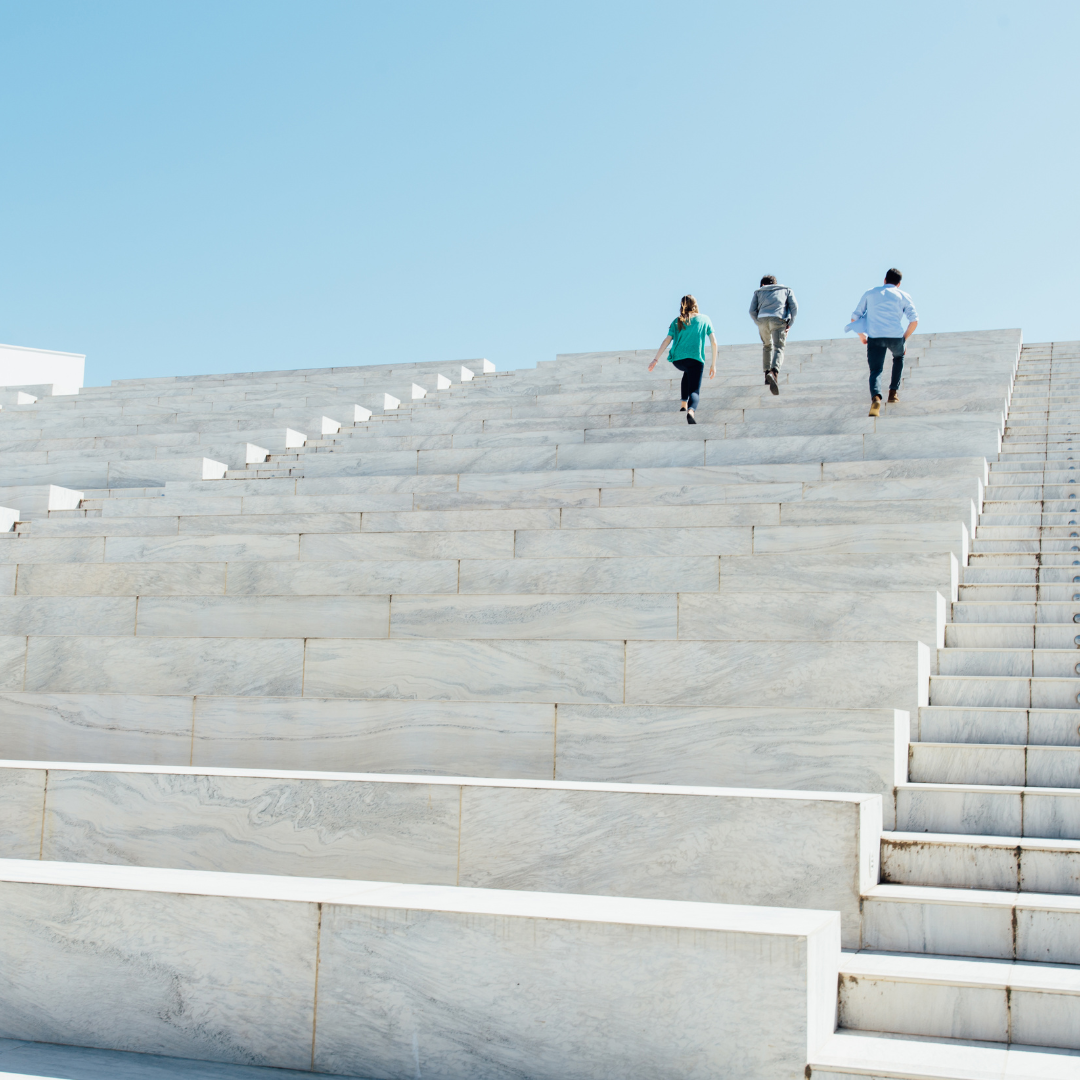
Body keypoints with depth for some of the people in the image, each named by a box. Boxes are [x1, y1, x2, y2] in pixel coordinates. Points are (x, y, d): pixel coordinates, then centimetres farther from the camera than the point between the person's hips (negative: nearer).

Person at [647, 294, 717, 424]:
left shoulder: (678, 321, 13)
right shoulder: (704, 319, 13)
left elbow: (667, 340, 3)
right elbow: (714, 342, 8)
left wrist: (656, 359, 3)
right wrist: (713, 365, 12)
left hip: (677, 359, 3)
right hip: (696, 359, -3)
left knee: (688, 373, 36)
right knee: (694, 392, -5)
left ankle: (684, 405, 30)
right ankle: (691, 411, -40)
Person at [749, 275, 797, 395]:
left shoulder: (759, 292, 29)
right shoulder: (786, 290, 28)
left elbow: (752, 311, 14)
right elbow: (794, 307, 10)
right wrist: (789, 324, 14)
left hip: (762, 319, 2)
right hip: (779, 319, -2)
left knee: (767, 346, 26)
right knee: (778, 349, -9)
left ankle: (767, 374, 21)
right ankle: (773, 373, -36)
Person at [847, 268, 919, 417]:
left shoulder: (869, 293, 20)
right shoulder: (903, 296, 16)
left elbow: (854, 318, 16)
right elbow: (914, 321, 2)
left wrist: (861, 336, 29)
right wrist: (904, 338, 13)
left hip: (874, 337, 0)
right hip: (895, 336, 0)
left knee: (876, 371, 1)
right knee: (899, 357, 32)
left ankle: (875, 398, -30)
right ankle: (893, 392, 26)